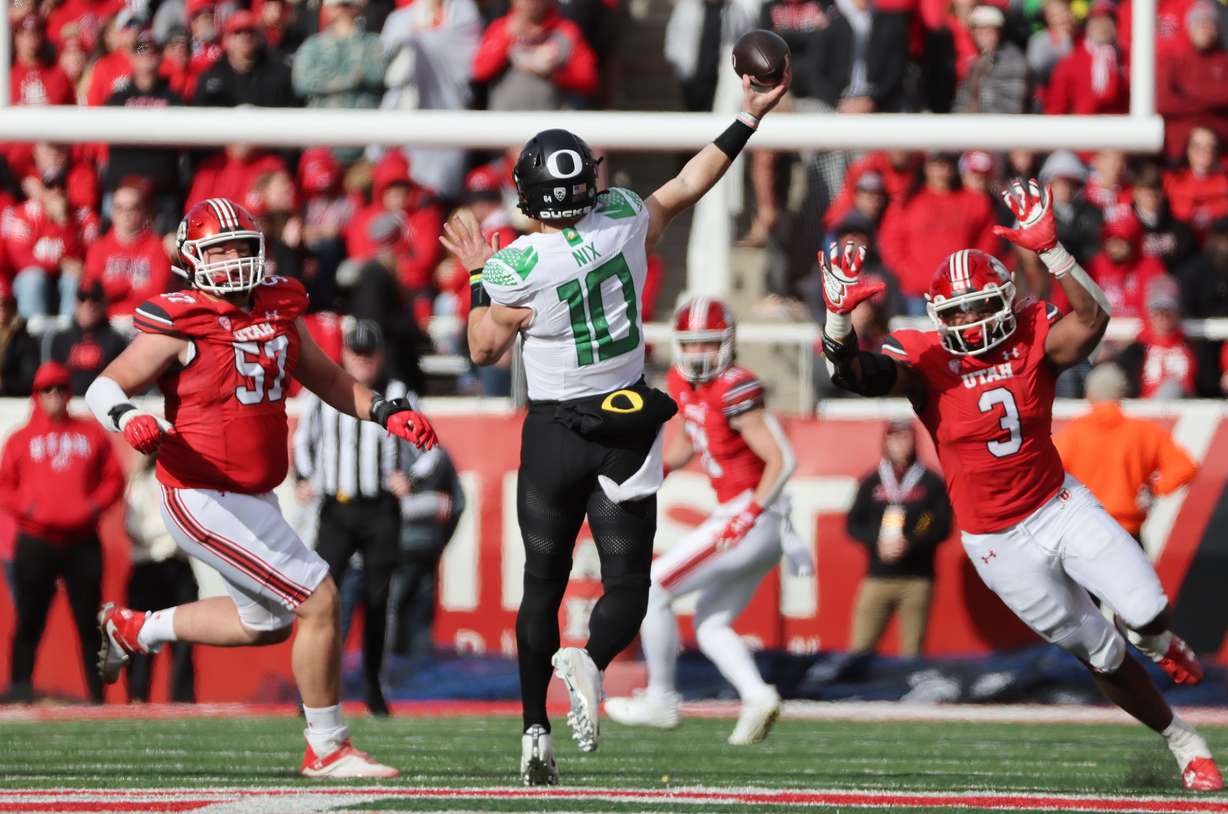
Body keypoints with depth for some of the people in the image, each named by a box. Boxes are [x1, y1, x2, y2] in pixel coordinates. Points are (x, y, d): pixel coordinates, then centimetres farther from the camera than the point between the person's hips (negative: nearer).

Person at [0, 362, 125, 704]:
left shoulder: (91, 434, 13)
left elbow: (113, 478, 12)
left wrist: (94, 506, -5)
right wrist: (29, 509, -10)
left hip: (82, 542, 1)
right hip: (35, 543, -1)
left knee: (89, 620, 1)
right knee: (30, 619, -5)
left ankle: (97, 694, 4)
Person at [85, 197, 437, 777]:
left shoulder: (278, 310, 7)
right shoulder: (182, 323, -14)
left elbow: (326, 379, 18)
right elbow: (103, 388, -12)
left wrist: (387, 413, 4)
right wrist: (128, 419, -33)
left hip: (252, 498, 9)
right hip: (205, 500, -9)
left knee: (265, 621, 26)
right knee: (319, 600, -11)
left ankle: (132, 629, 40)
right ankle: (327, 749, 1)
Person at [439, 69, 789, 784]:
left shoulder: (515, 269, -16)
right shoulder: (625, 217, -10)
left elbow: (486, 349, 0)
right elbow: (690, 183, 8)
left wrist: (478, 276, 11)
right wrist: (749, 119, 18)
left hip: (553, 431, -1)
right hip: (627, 426, 1)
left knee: (543, 584, 14)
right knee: (627, 585, 7)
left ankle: (535, 731, 9)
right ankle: (590, 658, -25)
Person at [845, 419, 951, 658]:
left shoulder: (931, 483, 6)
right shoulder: (872, 483, 12)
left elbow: (943, 528, 0)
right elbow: (853, 524, 9)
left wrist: (909, 545, -15)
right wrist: (877, 541, -11)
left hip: (917, 581, -2)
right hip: (877, 577, 2)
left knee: (912, 651, -4)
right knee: (860, 647, -6)